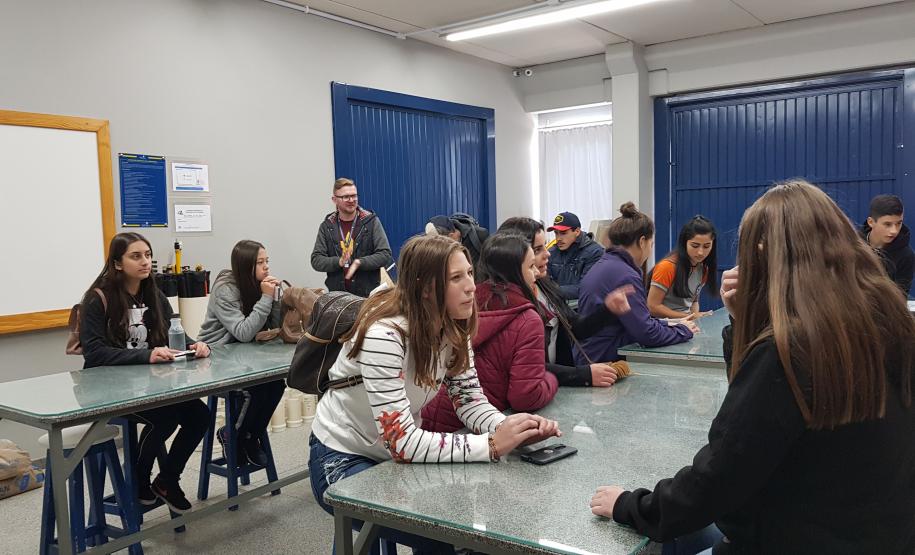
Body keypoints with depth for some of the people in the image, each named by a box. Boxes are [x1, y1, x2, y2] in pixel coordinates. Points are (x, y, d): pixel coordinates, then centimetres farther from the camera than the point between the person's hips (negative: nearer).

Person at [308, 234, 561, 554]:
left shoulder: (453, 328, -7)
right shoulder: (385, 335, -32)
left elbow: (470, 400, -7)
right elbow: (399, 441, -34)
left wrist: (509, 430, -27)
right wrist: (492, 445, -37)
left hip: (394, 454, 7)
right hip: (343, 461, -7)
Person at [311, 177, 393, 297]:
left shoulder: (371, 221, -1)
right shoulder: (327, 226, 5)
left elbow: (385, 255, -6)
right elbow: (316, 260, 1)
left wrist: (359, 263, -20)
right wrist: (338, 262, -18)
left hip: (368, 293, -1)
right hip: (337, 294, 2)